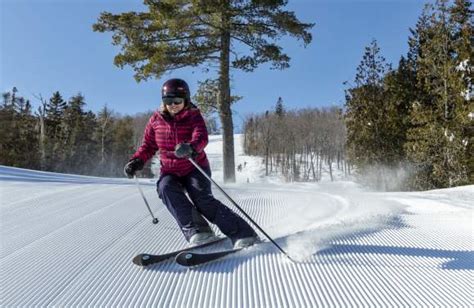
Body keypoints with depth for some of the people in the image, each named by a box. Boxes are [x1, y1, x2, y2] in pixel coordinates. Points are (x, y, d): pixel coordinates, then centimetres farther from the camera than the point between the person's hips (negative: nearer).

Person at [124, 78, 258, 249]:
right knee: (166, 188, -30)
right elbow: (148, 145, 13)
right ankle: (197, 231, -37)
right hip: (169, 171, 3)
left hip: (195, 168, -3)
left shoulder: (194, 116, -6)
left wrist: (191, 147, -50)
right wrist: (137, 161, -7)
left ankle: (243, 234, -24)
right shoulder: (156, 120, 3)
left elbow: (201, 137, -26)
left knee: (202, 198, -26)